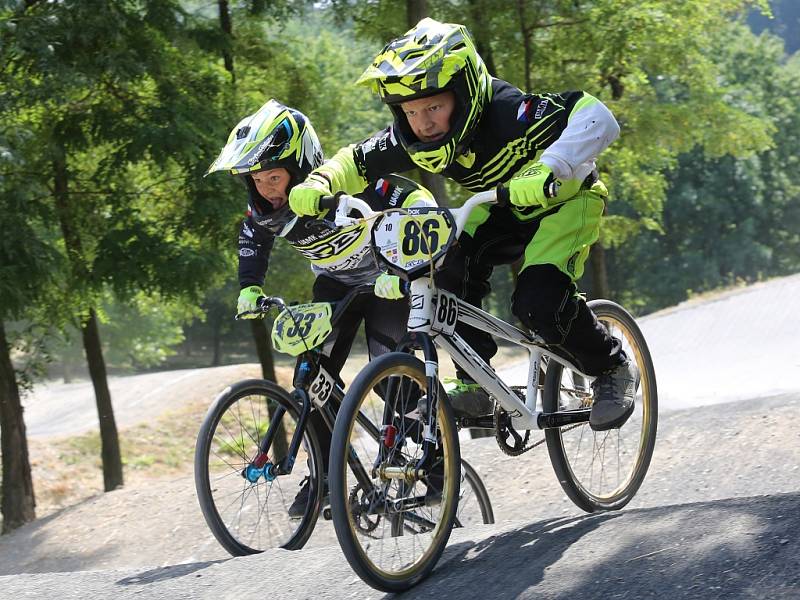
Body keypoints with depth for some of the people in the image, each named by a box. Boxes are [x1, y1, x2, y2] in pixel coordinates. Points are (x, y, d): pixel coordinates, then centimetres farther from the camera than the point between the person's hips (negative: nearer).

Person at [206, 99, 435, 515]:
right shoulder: (264, 209, -18)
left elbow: (417, 204, -37)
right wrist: (249, 289, -10)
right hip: (334, 284, 5)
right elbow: (252, 243, 5)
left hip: (386, 281, -5)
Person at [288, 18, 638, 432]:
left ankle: (613, 369, 2)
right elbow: (355, 162, -3)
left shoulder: (508, 113, -37)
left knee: (538, 304, -26)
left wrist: (548, 171, -61)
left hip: (564, 200, -5)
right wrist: (317, 185, -25)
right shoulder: (411, 141, -19)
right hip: (505, 211, 6)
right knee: (453, 265, -24)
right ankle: (474, 384, -11)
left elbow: (597, 118, -46)